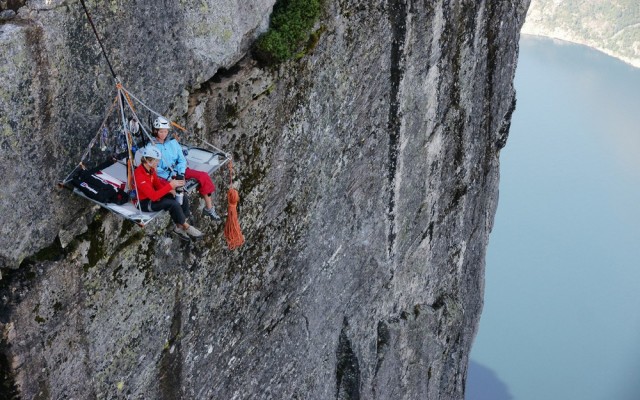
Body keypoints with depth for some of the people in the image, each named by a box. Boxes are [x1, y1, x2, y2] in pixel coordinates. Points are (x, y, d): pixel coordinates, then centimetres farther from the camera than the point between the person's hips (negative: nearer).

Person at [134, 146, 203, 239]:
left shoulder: (151, 169, -2)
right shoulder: (139, 175, -30)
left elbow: (158, 184, 9)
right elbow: (153, 196, -34)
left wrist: (169, 190, -12)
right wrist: (170, 185, -32)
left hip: (153, 196, 9)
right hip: (144, 203, -9)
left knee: (183, 198, -4)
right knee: (174, 204, -26)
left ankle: (179, 227, -1)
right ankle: (186, 227, -5)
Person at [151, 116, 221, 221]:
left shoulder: (173, 143, 11)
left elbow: (182, 160, 8)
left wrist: (180, 173, -11)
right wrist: (169, 177, -20)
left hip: (178, 171, 5)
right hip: (163, 176, -5)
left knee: (204, 176, -13)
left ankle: (209, 208, -8)